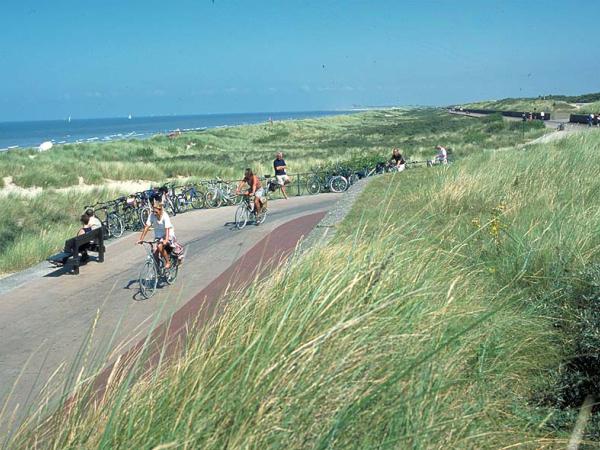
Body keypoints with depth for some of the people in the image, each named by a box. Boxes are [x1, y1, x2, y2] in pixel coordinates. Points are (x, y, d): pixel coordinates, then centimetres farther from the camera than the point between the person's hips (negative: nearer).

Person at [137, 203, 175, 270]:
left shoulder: (165, 216, -24)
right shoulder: (152, 216, -14)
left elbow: (167, 229, -32)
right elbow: (146, 227, -16)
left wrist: (166, 240, -46)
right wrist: (141, 239, -22)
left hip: (168, 235, -5)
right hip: (158, 236, 5)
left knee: (160, 246, -28)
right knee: (155, 251, -11)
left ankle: (168, 262, -9)